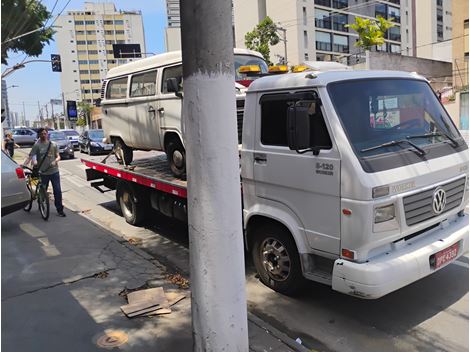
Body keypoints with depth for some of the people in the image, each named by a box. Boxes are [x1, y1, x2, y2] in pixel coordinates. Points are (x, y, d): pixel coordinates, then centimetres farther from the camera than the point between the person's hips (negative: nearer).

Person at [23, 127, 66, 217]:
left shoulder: (53, 144, 5)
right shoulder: (37, 146, -2)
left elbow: (58, 156, 5)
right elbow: (30, 157, -9)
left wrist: (55, 161, -17)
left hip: (54, 171, 1)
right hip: (43, 173, -1)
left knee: (57, 191, -3)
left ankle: (60, 210, 3)